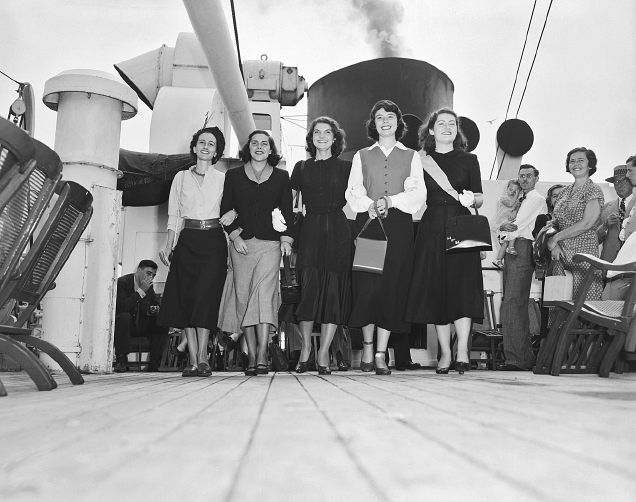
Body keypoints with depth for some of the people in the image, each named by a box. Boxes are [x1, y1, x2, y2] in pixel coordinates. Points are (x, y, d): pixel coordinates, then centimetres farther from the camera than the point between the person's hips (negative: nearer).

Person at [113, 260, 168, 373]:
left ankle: (154, 363, -14)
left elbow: (155, 304, 15)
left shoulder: (149, 286, 4)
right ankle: (121, 360, -31)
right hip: (123, 321, -6)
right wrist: (140, 290, -30)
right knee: (125, 316, -38)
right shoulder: (122, 282, -16)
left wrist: (154, 310, -11)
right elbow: (123, 307, -29)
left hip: (141, 324, 6)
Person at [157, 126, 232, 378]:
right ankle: (193, 360, -2)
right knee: (185, 297, -5)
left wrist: (233, 213, -10)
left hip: (213, 241, -2)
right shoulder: (181, 177, 14)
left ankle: (201, 357, -11)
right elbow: (174, 215, 11)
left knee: (205, 295, -14)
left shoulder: (223, 178, 10)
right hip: (187, 241, 2)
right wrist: (168, 244, 3)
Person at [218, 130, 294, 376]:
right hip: (241, 243, 1)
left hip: (270, 243, -1)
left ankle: (262, 355, -21)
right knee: (243, 296, -4)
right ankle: (251, 356, 0)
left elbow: (287, 210, 11)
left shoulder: (281, 176, 15)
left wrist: (286, 238, -2)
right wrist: (235, 235, -5)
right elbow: (225, 209, 9)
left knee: (264, 292, -17)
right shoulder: (233, 175, 14)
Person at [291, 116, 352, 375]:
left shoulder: (346, 167, 10)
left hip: (338, 232, -1)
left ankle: (323, 352, 1)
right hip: (310, 231, 1)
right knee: (308, 288, -7)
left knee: (334, 290, -4)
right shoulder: (302, 167, 14)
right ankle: (305, 347, 4)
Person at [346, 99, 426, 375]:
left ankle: (381, 354, -3)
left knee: (391, 286, -6)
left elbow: (418, 194, 4)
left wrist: (390, 201, -12)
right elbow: (353, 191, 6)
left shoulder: (411, 156, 16)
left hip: (398, 226, 0)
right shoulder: (362, 156, 18)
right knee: (366, 285, -7)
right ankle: (367, 347, 9)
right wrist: (369, 205, -14)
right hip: (367, 223, 0)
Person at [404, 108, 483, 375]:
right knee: (435, 288, 0)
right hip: (431, 229, 1)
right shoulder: (420, 160, 11)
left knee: (462, 285, -10)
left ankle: (462, 350, -9)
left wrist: (471, 199, -12)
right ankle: (445, 353, 7)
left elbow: (480, 199, 7)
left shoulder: (468, 159, 11)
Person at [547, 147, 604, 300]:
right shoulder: (566, 191, 15)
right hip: (561, 253, 6)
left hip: (583, 253, -6)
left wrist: (556, 238, -10)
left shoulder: (594, 190, -3)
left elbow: (586, 224, -13)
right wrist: (553, 244, -4)